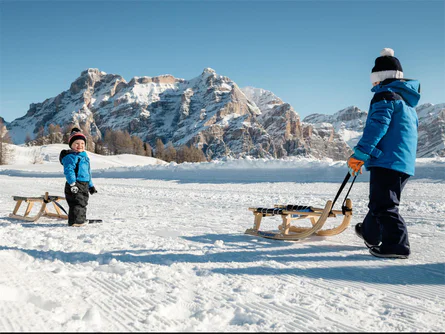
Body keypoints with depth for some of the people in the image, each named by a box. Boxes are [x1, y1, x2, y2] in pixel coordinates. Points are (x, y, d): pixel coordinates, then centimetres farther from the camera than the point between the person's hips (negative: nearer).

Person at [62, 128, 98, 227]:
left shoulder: (85, 156, 19)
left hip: (84, 185, 9)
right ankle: (76, 220, -6)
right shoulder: (70, 156, -11)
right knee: (77, 203, -10)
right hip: (76, 185, -9)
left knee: (83, 203, 16)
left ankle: (82, 219, 27)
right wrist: (72, 183, -27)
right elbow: (68, 171, -20)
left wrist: (91, 185, 26)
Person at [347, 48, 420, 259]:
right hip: (405, 162, 10)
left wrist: (360, 154, -18)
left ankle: (397, 244, -8)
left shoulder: (385, 96, -8)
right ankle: (370, 233, 36)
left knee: (383, 204, -7)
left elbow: (377, 126, -18)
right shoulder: (408, 101, 22)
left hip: (386, 160, -10)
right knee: (381, 201, 21)